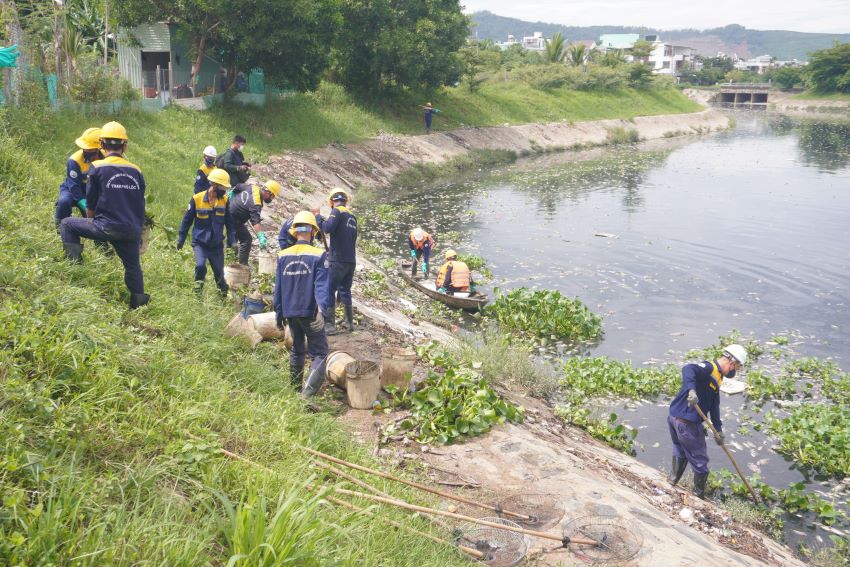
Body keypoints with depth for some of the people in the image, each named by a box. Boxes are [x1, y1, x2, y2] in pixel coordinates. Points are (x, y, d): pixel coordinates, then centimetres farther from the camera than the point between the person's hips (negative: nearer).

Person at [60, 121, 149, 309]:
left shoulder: (97, 168, -2)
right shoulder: (136, 171, 9)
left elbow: (90, 205, 3)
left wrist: (91, 223, 24)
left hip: (108, 228, -4)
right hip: (133, 231, 4)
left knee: (67, 224, 15)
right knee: (133, 267, 19)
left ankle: (75, 262, 8)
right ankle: (139, 304, 23)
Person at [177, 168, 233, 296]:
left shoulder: (225, 200, -6)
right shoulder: (197, 199, -13)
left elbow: (229, 222, 3)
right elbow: (187, 220, -1)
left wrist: (232, 240, -3)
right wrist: (181, 239, 4)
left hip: (217, 244, 2)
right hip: (200, 242, -2)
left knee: (219, 272, 9)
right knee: (200, 266, -21)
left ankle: (224, 292, 34)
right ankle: (198, 287, 7)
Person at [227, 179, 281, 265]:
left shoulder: (252, 186, -7)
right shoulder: (256, 204, -32)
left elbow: (238, 186, 9)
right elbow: (255, 221, -43)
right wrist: (260, 236, -52)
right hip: (234, 219, -10)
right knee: (246, 240, -7)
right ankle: (243, 264, -5)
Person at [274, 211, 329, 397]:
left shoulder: (282, 256, 3)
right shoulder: (319, 256, -10)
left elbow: (278, 287, 7)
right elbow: (321, 286, -18)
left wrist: (278, 312, 14)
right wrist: (321, 310, -26)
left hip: (290, 312, 5)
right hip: (310, 312, -5)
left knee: (297, 349, 23)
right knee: (318, 353, 1)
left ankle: (295, 386, 34)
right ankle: (309, 391, -17)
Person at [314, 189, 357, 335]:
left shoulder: (337, 211, -7)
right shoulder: (352, 216, 15)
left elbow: (327, 228, -23)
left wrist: (318, 216, -8)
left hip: (338, 260, -7)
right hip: (351, 260, 7)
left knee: (328, 291, -4)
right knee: (345, 290, 17)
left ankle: (329, 325, -7)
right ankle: (349, 323, 19)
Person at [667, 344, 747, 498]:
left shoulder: (717, 376, 15)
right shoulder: (709, 368, -16)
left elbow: (714, 405, 18)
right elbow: (688, 369, -37)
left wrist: (718, 429, 17)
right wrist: (691, 389, -52)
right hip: (688, 423, -9)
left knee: (680, 451, 32)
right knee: (700, 462, 10)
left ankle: (672, 481, 45)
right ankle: (698, 497, 27)